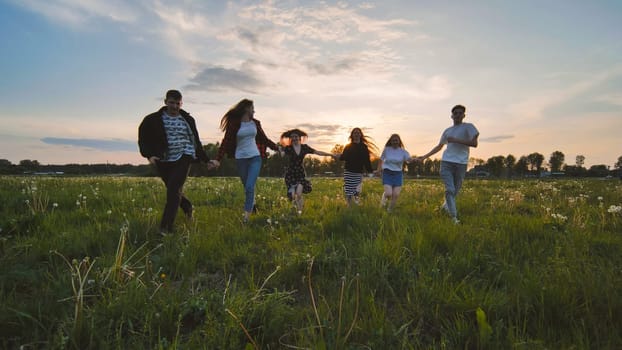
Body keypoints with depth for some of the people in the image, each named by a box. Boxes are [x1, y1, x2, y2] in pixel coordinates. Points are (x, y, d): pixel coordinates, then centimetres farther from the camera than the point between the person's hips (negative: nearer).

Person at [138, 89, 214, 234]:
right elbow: (143, 139, 4)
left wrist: (206, 160, 19)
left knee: (174, 190, -16)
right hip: (163, 161, 2)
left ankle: (166, 227, -12)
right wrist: (149, 155, -15)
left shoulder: (187, 119, 9)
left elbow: (196, 142, 18)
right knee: (174, 190, 12)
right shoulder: (153, 120, 3)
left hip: (183, 158, -1)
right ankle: (187, 207, 44)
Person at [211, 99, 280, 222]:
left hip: (255, 157, 1)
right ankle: (252, 206, 34)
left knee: (250, 187, -12)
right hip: (240, 159, -1)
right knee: (247, 187, 10)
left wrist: (277, 148, 14)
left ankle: (246, 217, -9)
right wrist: (218, 159, -17)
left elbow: (264, 139, 18)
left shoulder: (255, 123, 7)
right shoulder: (234, 123, -4)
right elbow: (226, 142, -8)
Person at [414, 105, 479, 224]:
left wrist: (455, 140, -13)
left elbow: (474, 143, -9)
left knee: (455, 191, 5)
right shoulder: (447, 131, 18)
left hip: (461, 164, -2)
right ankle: (454, 217, -11)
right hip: (446, 162, 2)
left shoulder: (468, 127, 5)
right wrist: (424, 156, 26)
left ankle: (446, 206, 32)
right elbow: (439, 146, 28)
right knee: (450, 190, -12)